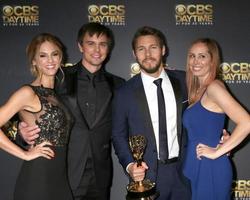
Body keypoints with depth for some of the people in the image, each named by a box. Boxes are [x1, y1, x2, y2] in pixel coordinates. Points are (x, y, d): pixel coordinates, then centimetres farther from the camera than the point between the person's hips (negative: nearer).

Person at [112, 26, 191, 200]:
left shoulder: (182, 80, 0)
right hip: (146, 175, -2)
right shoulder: (124, 93, -5)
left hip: (182, 172, 2)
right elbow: (119, 135, 1)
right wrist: (129, 165, -13)